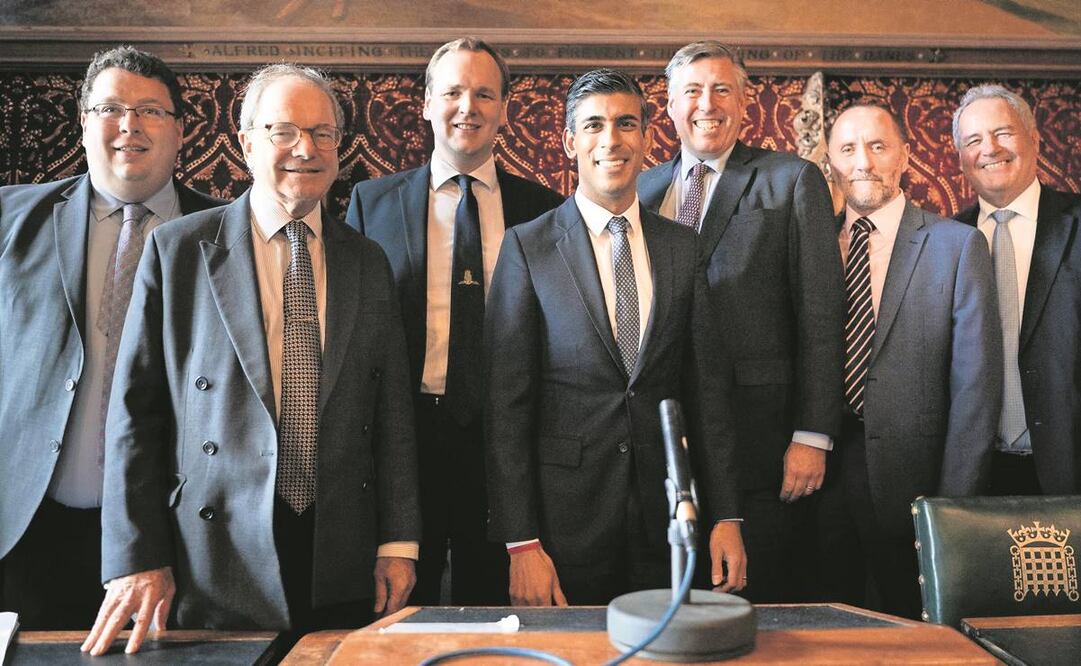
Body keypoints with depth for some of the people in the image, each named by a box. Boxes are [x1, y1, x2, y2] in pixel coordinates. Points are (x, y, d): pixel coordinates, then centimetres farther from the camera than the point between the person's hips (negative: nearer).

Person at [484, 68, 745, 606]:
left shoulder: (683, 247, 6)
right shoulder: (527, 246, -4)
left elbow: (708, 387, 7)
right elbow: (506, 404, -6)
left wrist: (725, 517, 3)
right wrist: (520, 543, -10)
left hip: (664, 518, 3)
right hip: (564, 519, -3)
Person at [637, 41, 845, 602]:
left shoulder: (794, 181, 2)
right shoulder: (643, 188, 12)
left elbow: (821, 315, -3)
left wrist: (813, 435, -9)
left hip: (762, 442, -3)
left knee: (764, 599, 6)